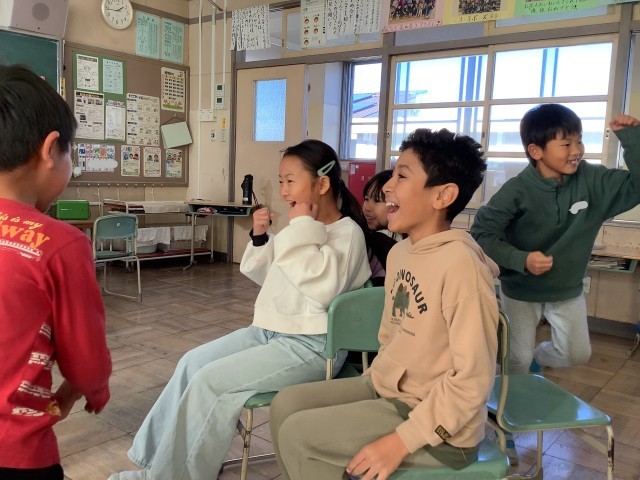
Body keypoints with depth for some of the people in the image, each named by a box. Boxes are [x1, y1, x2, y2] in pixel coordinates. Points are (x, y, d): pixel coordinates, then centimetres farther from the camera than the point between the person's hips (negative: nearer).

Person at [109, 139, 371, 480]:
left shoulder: (347, 233, -13)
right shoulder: (305, 227, 11)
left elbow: (322, 287, -30)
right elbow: (264, 277, 19)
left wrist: (302, 230, -23)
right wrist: (260, 238, 0)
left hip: (311, 345, -9)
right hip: (270, 330, 9)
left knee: (211, 380, -15)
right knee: (193, 362, 3)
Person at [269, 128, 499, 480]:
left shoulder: (460, 264, -24)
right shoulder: (399, 253, 4)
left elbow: (473, 380, -23)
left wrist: (400, 441, -22)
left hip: (437, 429, -8)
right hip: (386, 390, 8)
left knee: (297, 435, -12)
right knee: (286, 404, 1)